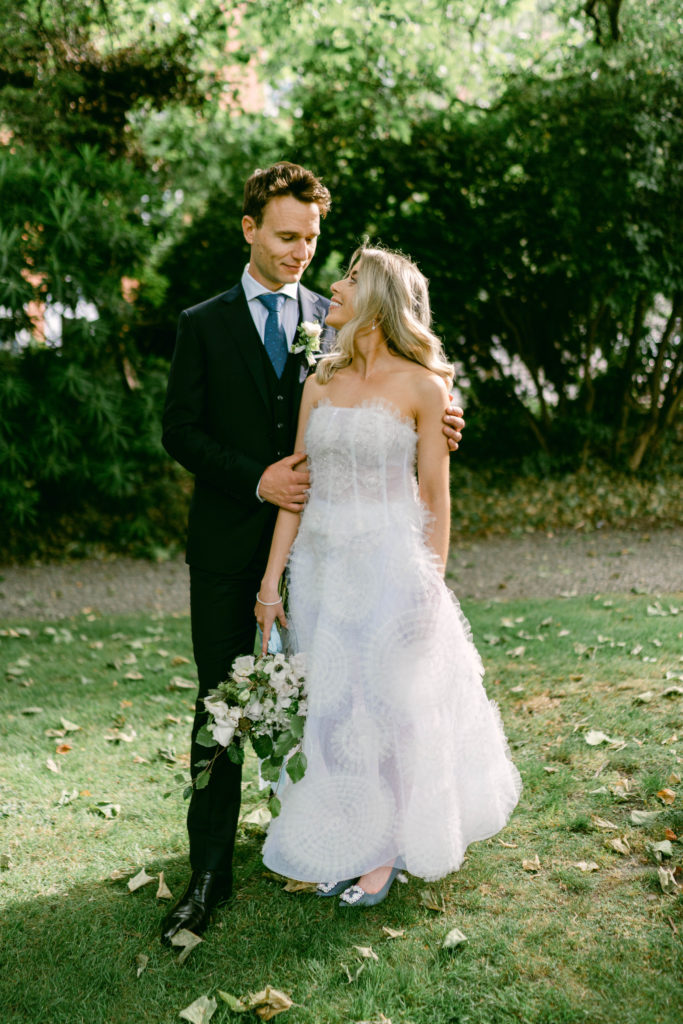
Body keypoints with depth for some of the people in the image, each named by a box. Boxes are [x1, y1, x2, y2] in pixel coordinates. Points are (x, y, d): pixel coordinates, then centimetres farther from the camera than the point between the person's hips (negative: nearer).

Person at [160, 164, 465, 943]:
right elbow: (180, 431, -2)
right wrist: (256, 479, -15)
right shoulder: (203, 324, 2)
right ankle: (209, 871, 12)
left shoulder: (334, 320, 6)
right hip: (229, 540, -1)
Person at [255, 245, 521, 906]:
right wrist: (271, 579, 3)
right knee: (331, 708, 11)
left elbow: (435, 495, -4)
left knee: (386, 703, 6)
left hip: (390, 561, -4)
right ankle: (344, 847, 31)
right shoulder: (320, 382, 8)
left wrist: (431, 585, -6)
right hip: (322, 562, 5)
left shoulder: (422, 386, -5)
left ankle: (385, 850, 25)